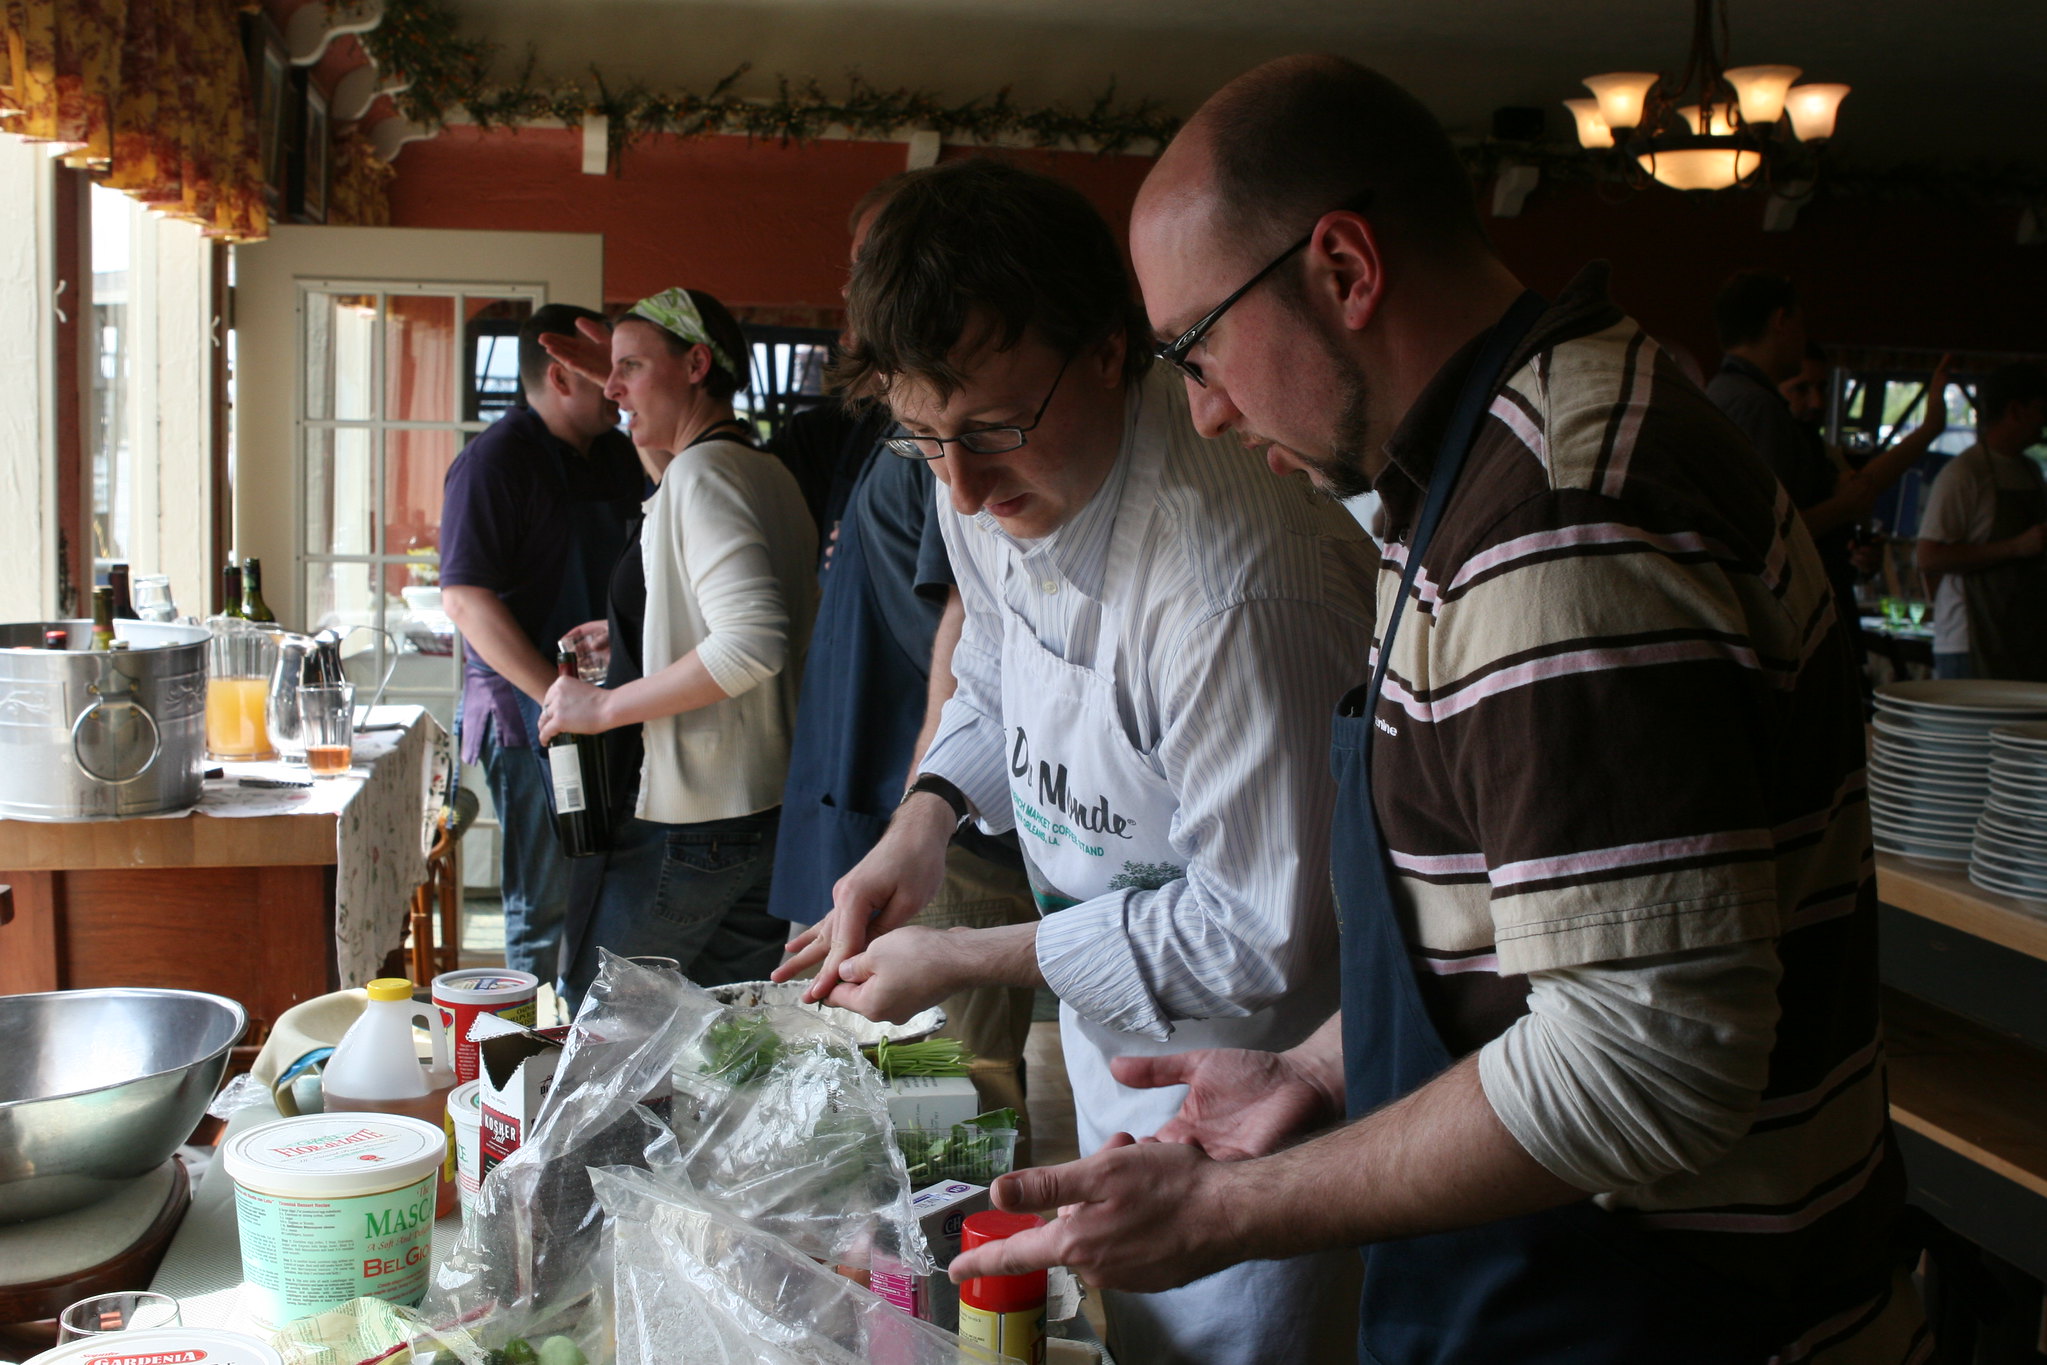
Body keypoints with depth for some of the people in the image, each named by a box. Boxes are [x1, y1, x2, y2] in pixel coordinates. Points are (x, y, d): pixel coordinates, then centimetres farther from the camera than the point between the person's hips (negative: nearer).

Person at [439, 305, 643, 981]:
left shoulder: (616, 455, 15)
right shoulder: (497, 457, -8)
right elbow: (465, 597, -16)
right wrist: (562, 698, -20)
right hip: (530, 715, -7)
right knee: (548, 910, -3)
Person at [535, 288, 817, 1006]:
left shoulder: (700, 471, -15)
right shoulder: (771, 474, 12)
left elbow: (753, 641, -27)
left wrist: (607, 706, -20)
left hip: (677, 831, -9)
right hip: (770, 813, 9)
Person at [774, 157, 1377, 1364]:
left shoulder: (1230, 590, -35)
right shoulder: (991, 487, -7)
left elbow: (1264, 939, -27)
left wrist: (964, 963, -21)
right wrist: (925, 818, -7)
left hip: (1241, 1095, -8)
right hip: (1107, 1046, 8)